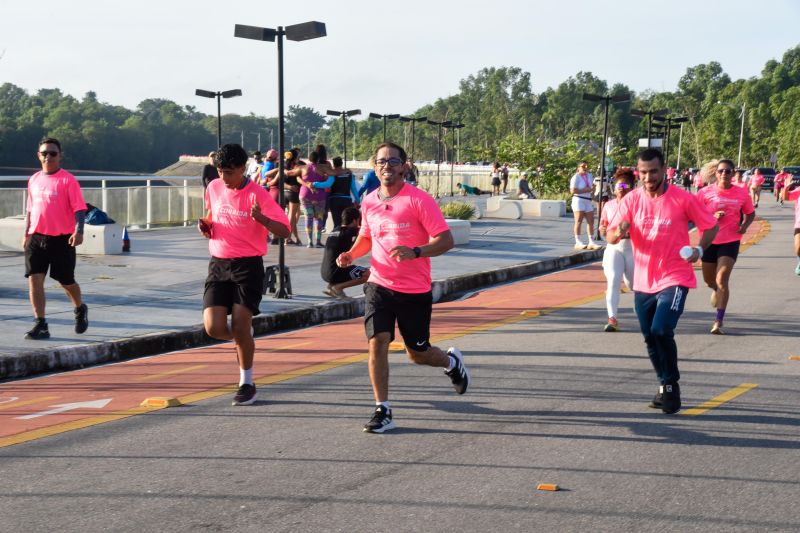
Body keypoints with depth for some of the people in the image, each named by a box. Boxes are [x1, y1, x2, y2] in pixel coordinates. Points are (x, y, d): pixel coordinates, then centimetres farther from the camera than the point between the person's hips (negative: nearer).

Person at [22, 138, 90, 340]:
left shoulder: (68, 180, -8)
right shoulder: (34, 180, 10)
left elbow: (79, 209, -12)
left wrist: (78, 231, -26)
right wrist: (26, 234, 17)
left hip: (62, 239, -4)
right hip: (36, 238, 4)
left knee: (66, 281, 7)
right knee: (34, 279, -8)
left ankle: (80, 309, 37)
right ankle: (40, 324, -4)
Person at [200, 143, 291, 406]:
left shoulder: (257, 195, -11)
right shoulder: (213, 188, 6)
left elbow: (284, 231, -14)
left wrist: (261, 218, -32)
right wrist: (206, 226, 3)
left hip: (248, 266, -4)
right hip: (218, 264, 5)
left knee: (240, 327, -7)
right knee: (213, 328, -8)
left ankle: (247, 382, 13)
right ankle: (243, 340, 27)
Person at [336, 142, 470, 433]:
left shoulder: (419, 199, -11)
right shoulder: (369, 202, 5)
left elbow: (446, 240, -13)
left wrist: (415, 252, -29)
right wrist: (351, 254, 3)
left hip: (415, 290, -3)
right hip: (379, 285, 3)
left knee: (418, 354, 8)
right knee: (377, 343, -12)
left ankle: (452, 361, 42)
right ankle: (382, 410, -3)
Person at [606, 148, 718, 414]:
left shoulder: (683, 199, -9)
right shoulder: (631, 200, 0)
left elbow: (710, 226, 2)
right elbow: (611, 237, -2)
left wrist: (699, 249, -16)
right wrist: (619, 232, -26)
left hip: (674, 279, -4)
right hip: (643, 282, 4)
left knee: (661, 330, -20)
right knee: (650, 338, 11)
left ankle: (671, 386, 0)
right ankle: (664, 386, 30)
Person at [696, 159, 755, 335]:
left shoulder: (742, 194, -4)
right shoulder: (706, 192, -7)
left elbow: (751, 213, 11)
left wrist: (744, 226, -9)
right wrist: (712, 217, -22)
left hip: (730, 241, -2)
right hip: (710, 241, 2)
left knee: (722, 280, -15)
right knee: (709, 280, 19)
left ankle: (719, 322, -11)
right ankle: (716, 291, 58)